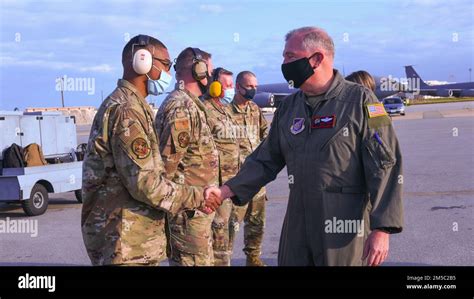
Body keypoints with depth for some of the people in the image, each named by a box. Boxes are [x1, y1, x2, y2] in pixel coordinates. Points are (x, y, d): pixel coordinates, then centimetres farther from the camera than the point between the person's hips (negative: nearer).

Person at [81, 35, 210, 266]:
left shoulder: (125, 104, 15)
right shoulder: (126, 110, -19)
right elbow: (145, 184, -23)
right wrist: (197, 197, -14)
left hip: (135, 237, 10)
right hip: (125, 242, -10)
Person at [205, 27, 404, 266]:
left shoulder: (360, 100, -6)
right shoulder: (288, 107, 11)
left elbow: (384, 166, -11)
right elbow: (267, 160, 16)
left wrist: (381, 229, -17)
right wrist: (227, 190, 3)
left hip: (345, 230, -5)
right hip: (297, 227, 5)